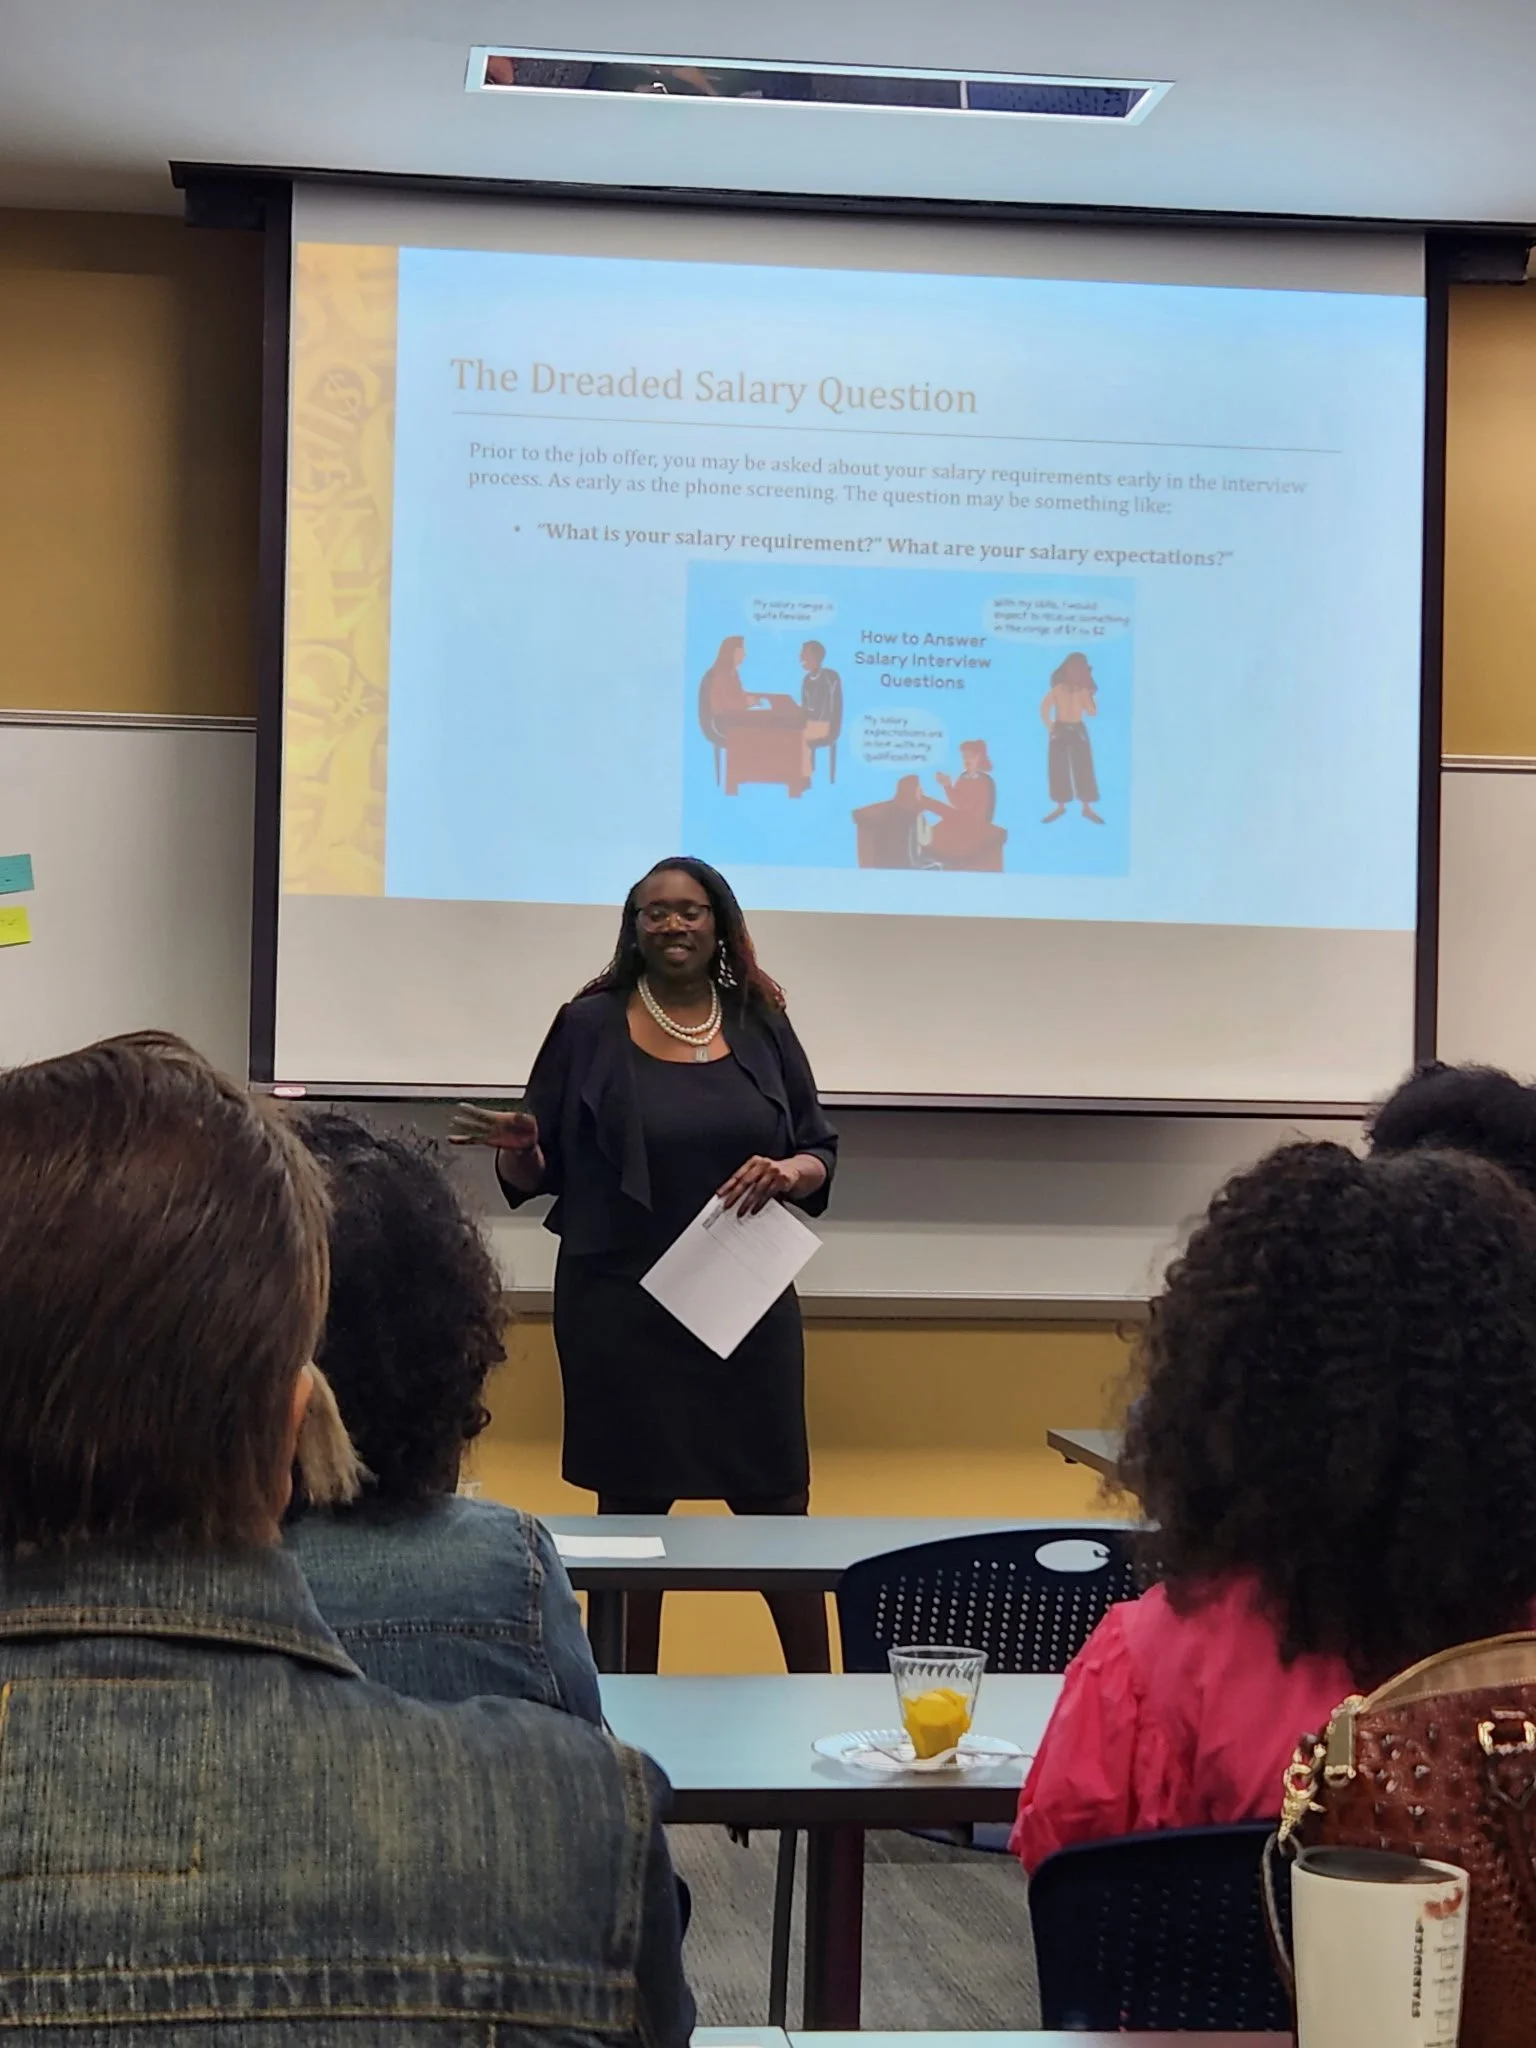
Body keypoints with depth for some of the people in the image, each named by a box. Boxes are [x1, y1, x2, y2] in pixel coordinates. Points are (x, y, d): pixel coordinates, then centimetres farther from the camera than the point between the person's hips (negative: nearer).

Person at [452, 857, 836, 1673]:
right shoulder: (590, 1027, 1)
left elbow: (821, 1156, 11)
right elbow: (536, 1174, 4)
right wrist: (516, 1147, -18)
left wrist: (787, 1172, -10)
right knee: (630, 1508, 4)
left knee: (776, 1504, 2)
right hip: (619, 1309, -2)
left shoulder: (762, 1029, 8)